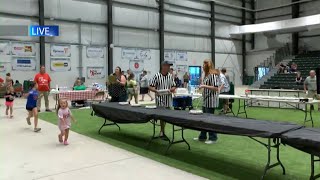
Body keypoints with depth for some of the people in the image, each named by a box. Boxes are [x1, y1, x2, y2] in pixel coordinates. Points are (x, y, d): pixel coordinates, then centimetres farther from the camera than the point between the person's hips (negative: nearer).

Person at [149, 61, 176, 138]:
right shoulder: (157, 76, -7)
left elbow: (174, 87, 9)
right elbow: (150, 87, -5)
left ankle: (162, 132, 26)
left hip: (168, 99, 5)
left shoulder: (170, 76, 6)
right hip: (160, 100, -4)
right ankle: (162, 132, 10)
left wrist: (171, 90, -12)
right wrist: (156, 91, -23)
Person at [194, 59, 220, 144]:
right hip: (206, 100, 9)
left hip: (211, 100, -9)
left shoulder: (213, 75, -15)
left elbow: (216, 88, -21)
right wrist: (202, 85, 10)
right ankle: (202, 136, 24)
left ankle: (213, 137, 11)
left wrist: (204, 86, -22)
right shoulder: (206, 75, 14)